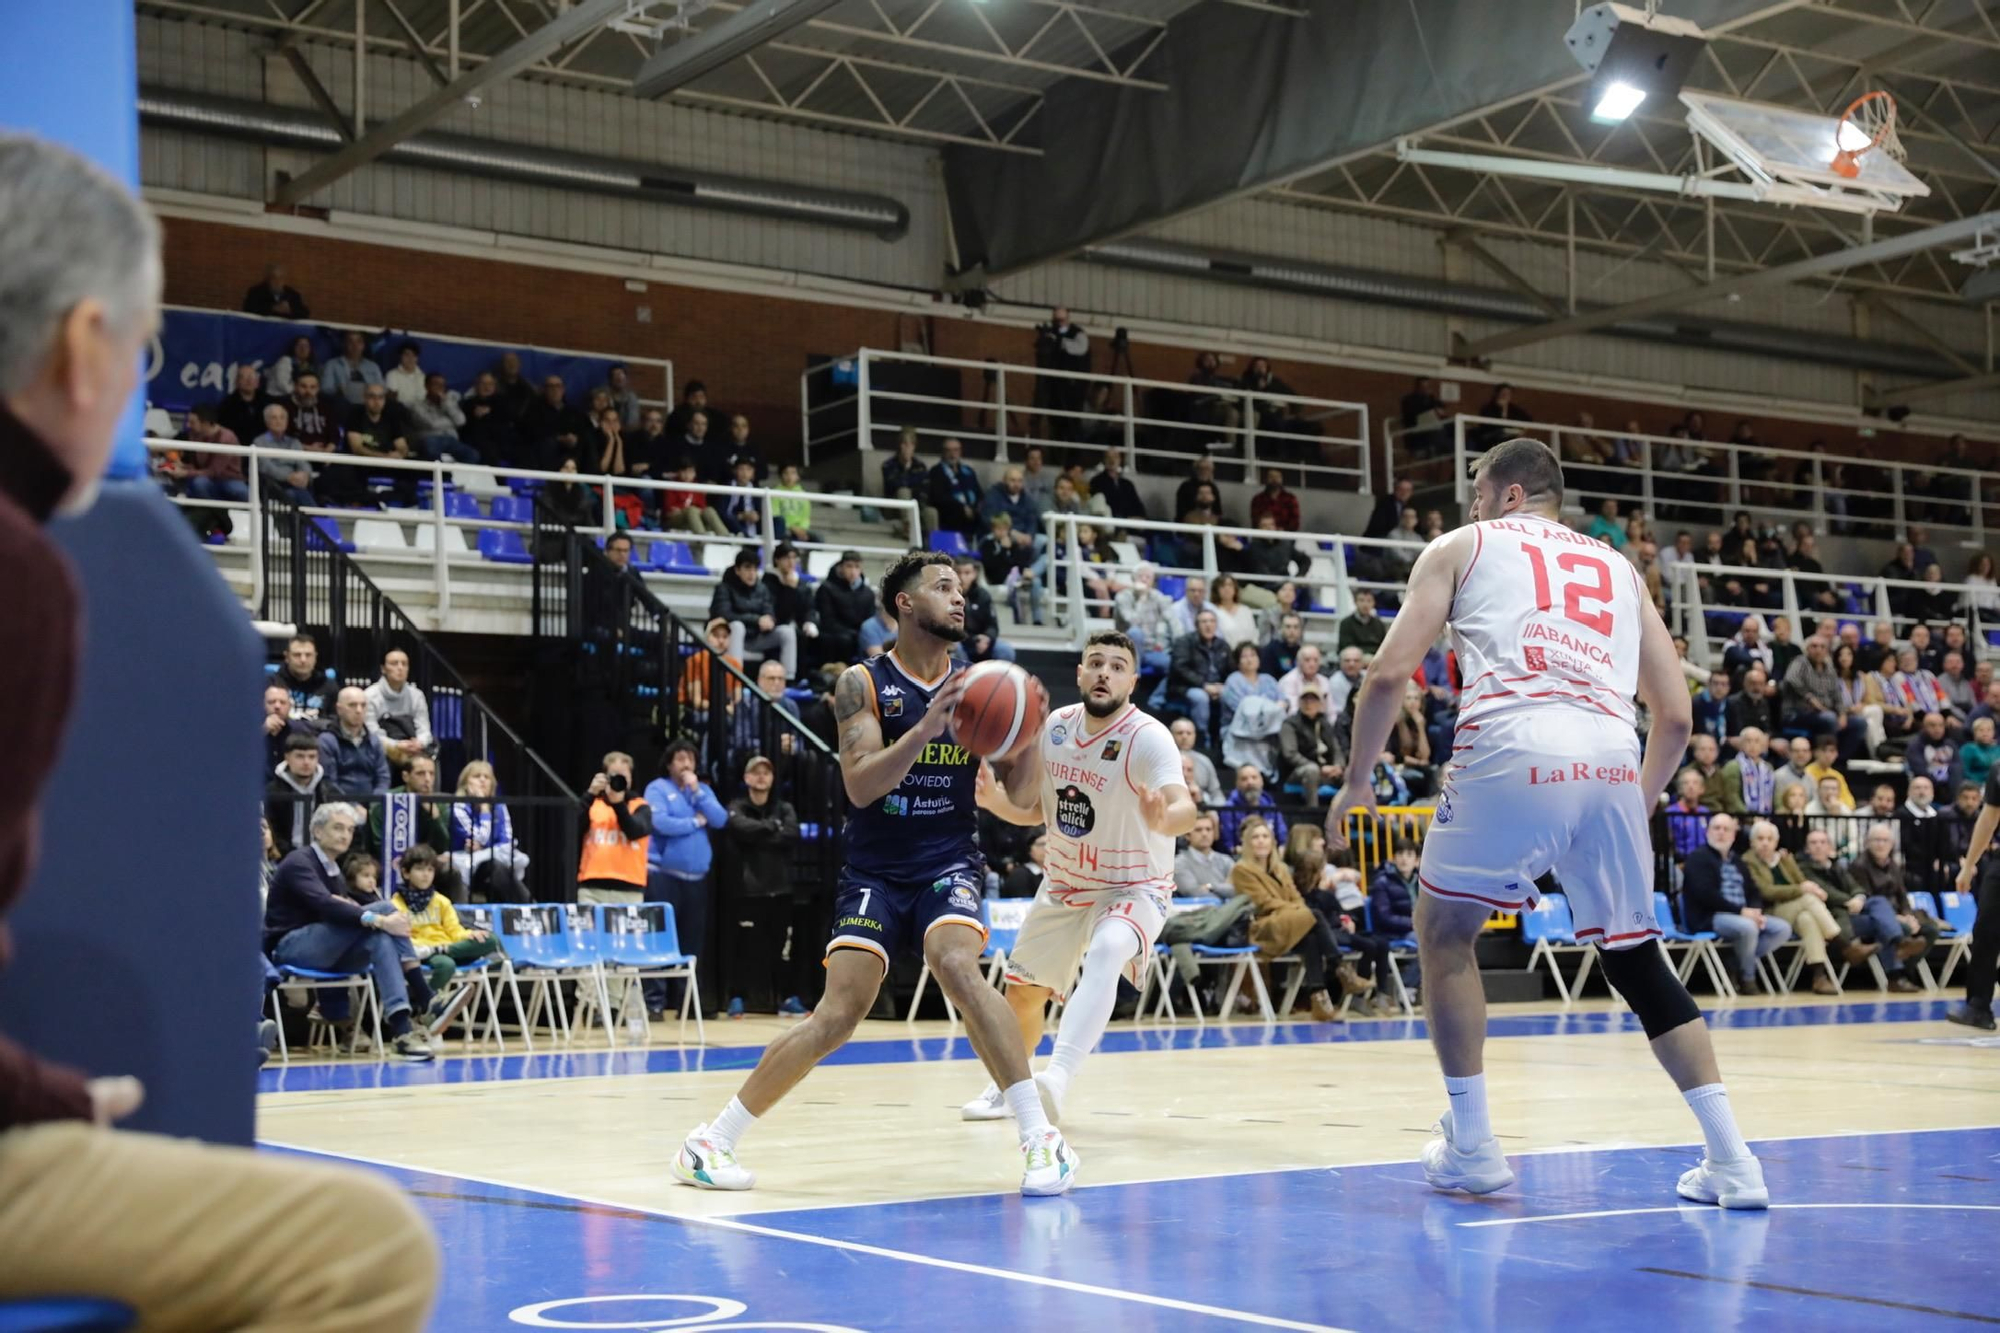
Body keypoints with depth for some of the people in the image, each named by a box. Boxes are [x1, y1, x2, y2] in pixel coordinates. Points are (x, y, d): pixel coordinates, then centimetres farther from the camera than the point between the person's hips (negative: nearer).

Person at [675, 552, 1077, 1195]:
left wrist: (1028, 737, -19)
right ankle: (712, 1141, 4)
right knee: (838, 1014, -11)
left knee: (956, 965, -29)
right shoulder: (863, 683, -4)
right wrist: (927, 727, -28)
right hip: (874, 870, -1)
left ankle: (1041, 1137, -24)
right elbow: (860, 785, -16)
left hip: (949, 861, 1)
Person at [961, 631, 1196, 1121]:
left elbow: (1185, 808, -41)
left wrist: (1164, 819, -65)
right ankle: (1007, 1085, 43)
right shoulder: (1055, 726, -7)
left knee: (1104, 953, -36)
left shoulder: (1148, 737, -24)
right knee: (1022, 990, 15)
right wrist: (994, 799, -16)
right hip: (1064, 884, 6)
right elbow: (1033, 809, 5)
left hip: (1133, 888, -6)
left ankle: (1058, 1078, -50)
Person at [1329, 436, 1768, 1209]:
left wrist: (1356, 781, 17)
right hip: (1612, 762, 4)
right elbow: (1676, 717, 23)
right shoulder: (1619, 571, 29)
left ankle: (1471, 1146, 14)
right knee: (1635, 958, 19)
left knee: (1444, 932, 18)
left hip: (1512, 753, -4)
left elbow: (1390, 672, 7)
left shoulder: (1462, 548, 19)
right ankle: (1731, 1161, 13)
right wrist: (1642, 800, 37)